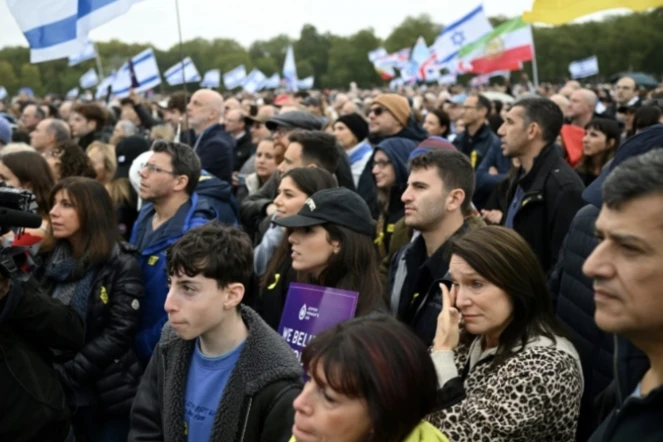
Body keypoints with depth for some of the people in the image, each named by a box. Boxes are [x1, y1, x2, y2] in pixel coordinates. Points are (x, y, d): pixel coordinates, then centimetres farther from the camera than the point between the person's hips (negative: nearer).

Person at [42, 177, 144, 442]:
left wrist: (67, 375, -18)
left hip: (109, 395, -5)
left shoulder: (122, 265, -9)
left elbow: (120, 332, -15)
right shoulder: (55, 261, 8)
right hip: (61, 393, 5)